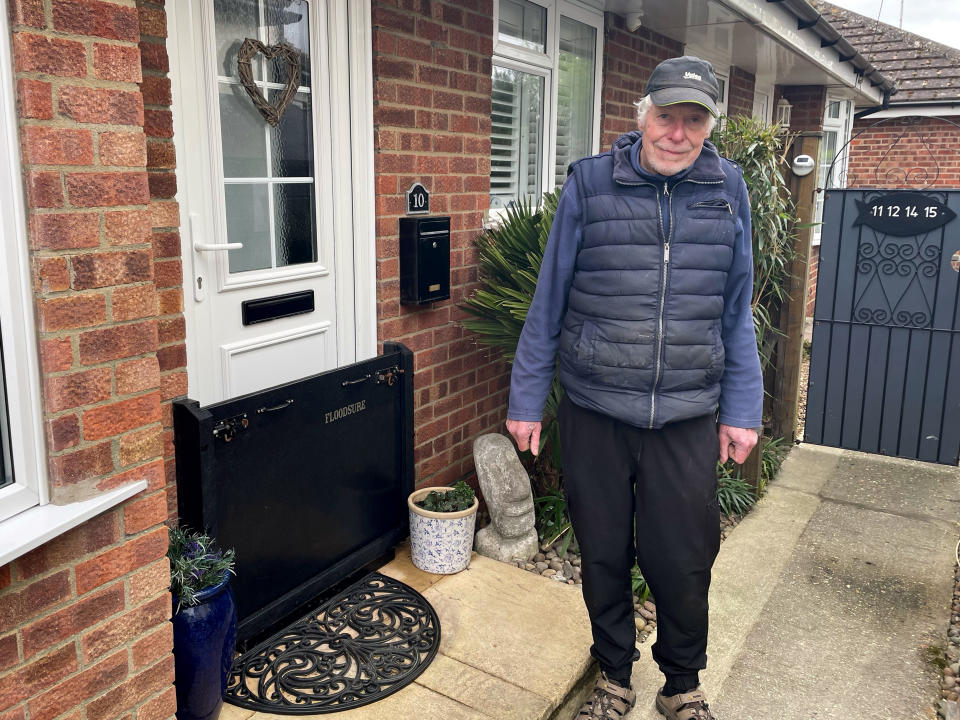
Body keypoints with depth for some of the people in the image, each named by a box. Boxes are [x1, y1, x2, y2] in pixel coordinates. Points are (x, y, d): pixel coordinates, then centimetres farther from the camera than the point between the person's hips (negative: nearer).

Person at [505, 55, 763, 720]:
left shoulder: (728, 190, 4)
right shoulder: (589, 185, -2)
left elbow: (737, 311, 8)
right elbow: (549, 303, 2)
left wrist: (742, 410, 5)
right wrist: (526, 400, 2)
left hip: (687, 418, 1)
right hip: (594, 414, 0)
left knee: (683, 561, 9)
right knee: (604, 554, 13)